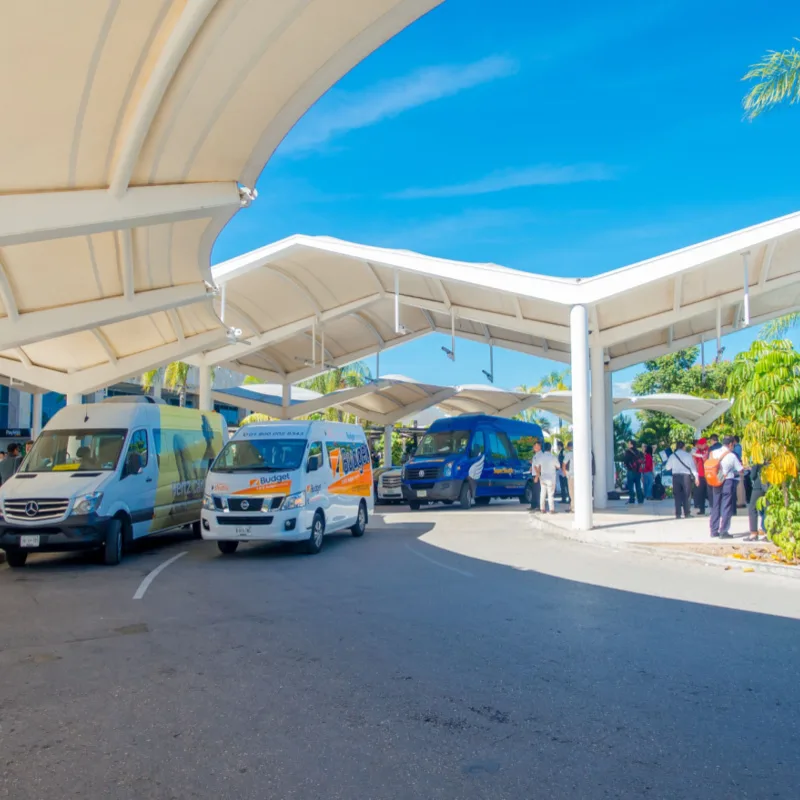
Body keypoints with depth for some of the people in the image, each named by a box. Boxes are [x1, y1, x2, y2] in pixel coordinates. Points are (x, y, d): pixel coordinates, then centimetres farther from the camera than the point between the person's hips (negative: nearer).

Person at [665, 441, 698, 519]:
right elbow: (693, 467, -2)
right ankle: (686, 514, 3)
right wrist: (696, 477, 3)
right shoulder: (688, 455, -1)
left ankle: (678, 514, 0)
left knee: (677, 496, 5)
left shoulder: (672, 456, 2)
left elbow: (668, 467, 7)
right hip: (686, 476, -1)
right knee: (686, 495, 6)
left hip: (676, 476, 1)